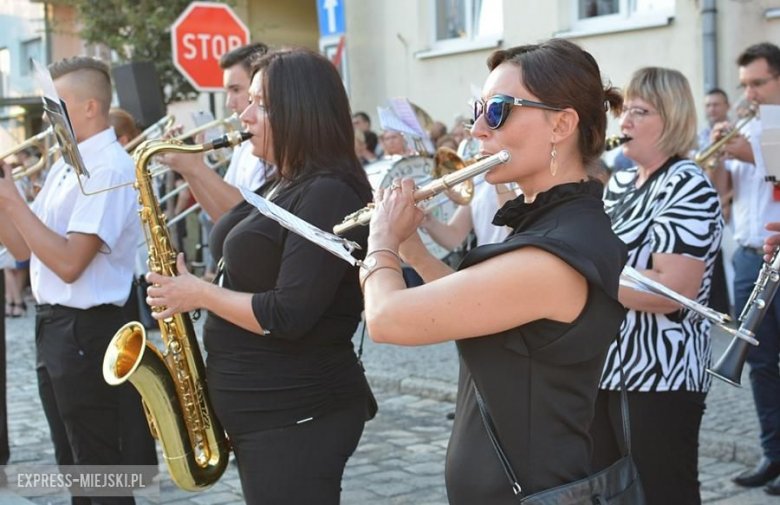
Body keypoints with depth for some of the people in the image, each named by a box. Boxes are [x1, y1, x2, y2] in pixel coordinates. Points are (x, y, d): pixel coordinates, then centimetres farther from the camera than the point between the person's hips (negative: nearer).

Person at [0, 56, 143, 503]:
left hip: (86, 331, -9)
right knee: (73, 465, 19)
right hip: (53, 325, 10)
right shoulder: (66, 165, 13)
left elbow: (69, 263, -24)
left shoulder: (110, 169, -17)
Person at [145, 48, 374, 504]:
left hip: (298, 417, -10)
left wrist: (198, 293, -14)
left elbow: (287, 316, -25)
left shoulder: (328, 195, -19)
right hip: (257, 410, 10)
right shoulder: (281, 189, 13)